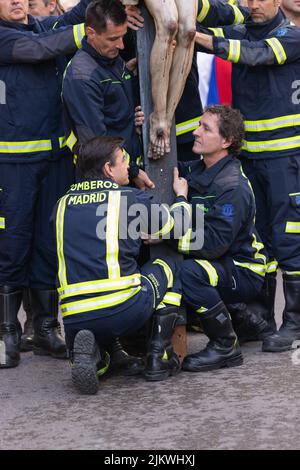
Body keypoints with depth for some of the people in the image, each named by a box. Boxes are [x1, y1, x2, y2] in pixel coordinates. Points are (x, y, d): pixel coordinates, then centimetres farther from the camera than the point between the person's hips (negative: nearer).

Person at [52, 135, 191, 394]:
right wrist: (181, 197, 41)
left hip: (73, 319, 3)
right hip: (124, 310, -3)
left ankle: (92, 355, -1)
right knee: (168, 267, 24)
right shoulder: (132, 199, 3)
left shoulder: (63, 204, 15)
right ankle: (159, 357, 17)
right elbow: (177, 226, 19)